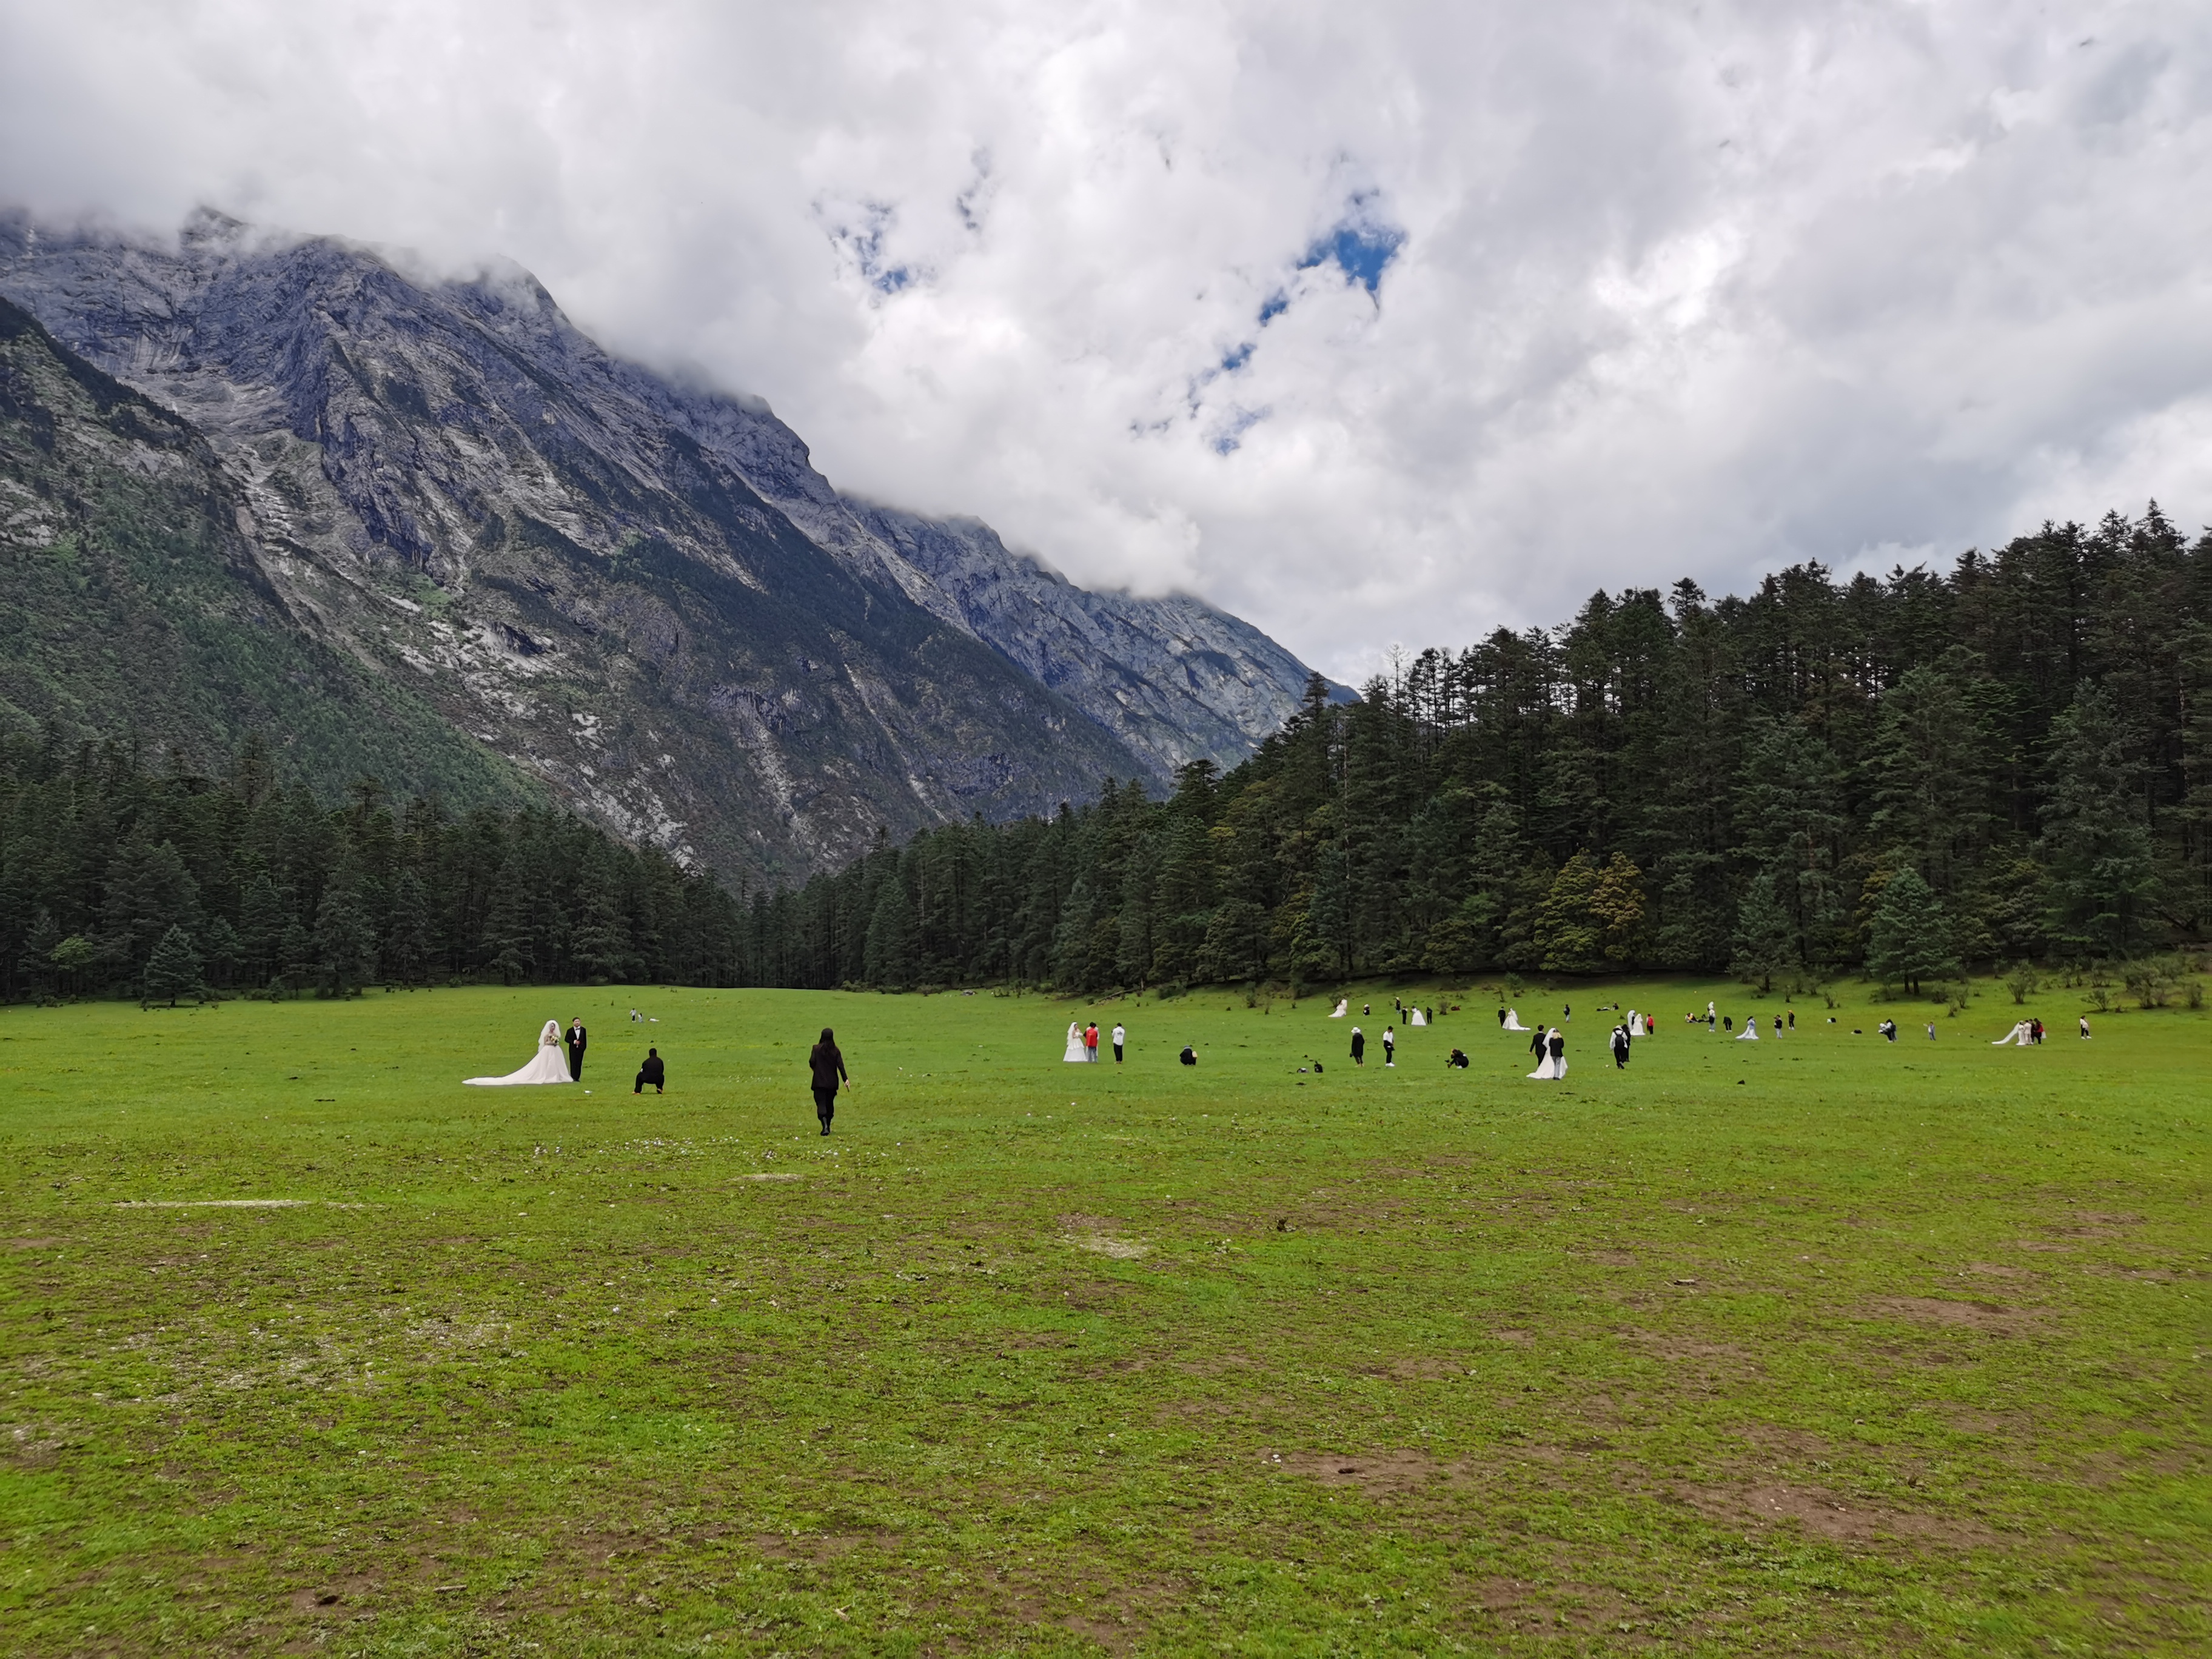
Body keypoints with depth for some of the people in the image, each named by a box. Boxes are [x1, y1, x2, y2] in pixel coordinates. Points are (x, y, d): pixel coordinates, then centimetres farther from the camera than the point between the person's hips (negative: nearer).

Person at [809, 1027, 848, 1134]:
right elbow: (840, 1065, -6)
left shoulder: (816, 1049, -6)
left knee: (821, 1104, -5)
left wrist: (816, 1069, 12)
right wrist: (845, 1079, -7)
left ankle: (825, 1126, -24)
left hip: (819, 1081, -3)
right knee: (830, 1104, 17)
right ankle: (827, 1126, 24)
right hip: (832, 1082, 3)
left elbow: (812, 1062, -10)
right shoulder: (835, 1050, 0)